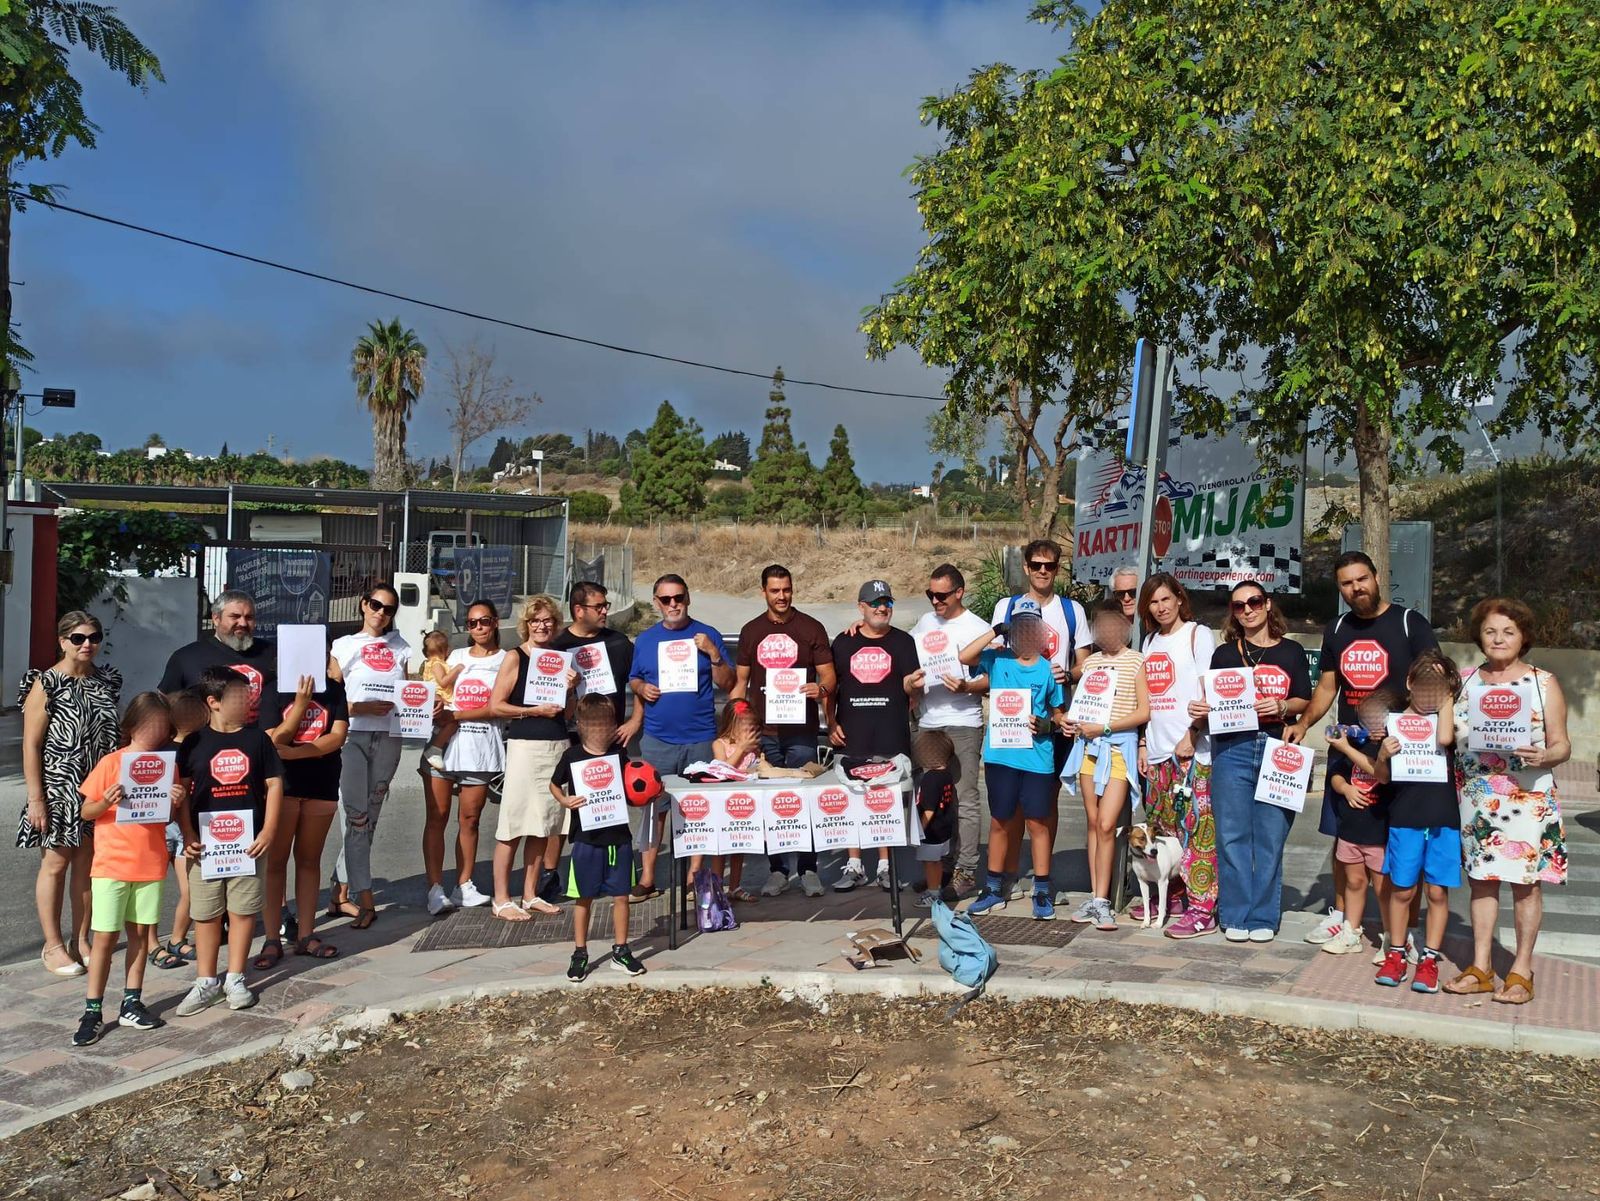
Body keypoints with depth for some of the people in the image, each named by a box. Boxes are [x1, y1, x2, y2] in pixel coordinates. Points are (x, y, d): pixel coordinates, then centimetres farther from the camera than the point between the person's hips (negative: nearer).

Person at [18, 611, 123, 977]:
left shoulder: (106, 681, 7)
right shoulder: (45, 684, -9)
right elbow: (31, 744, -10)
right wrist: (35, 798, -14)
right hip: (58, 790, -5)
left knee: (87, 863, 9)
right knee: (55, 863, 3)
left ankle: (80, 941, 20)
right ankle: (53, 946, 13)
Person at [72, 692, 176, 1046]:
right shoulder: (110, 764, -8)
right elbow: (86, 812, -4)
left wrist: (176, 802, -11)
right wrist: (106, 802, -24)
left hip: (151, 865, 3)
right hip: (111, 866, -3)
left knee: (140, 933, 10)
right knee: (105, 936, 0)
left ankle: (132, 1003, 19)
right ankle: (93, 1011, 8)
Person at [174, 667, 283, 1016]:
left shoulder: (257, 739, 1)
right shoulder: (194, 743, -2)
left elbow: (274, 785, 2)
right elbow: (182, 792, 0)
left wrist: (268, 831, -5)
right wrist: (188, 834, -9)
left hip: (248, 842, 1)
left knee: (243, 910, 6)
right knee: (206, 914, 8)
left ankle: (235, 979, 19)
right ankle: (206, 981, 20)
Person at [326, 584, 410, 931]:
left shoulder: (401, 649, 16)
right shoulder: (343, 646, 7)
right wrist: (362, 708, -14)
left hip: (388, 739, 3)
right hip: (352, 736, -3)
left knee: (369, 817, 6)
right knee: (357, 817, -10)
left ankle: (341, 893, 17)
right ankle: (364, 900, -8)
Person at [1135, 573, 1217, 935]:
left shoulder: (1198, 635, -1)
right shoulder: (1150, 641, 18)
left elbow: (1209, 693, -7)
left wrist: (1191, 735, -14)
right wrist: (1143, 744, 14)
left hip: (1191, 750, -7)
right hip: (1157, 751, 7)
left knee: (1196, 826, -9)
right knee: (1160, 829, 10)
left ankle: (1202, 907, -7)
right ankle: (1172, 898, 21)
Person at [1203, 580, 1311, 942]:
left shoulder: (1291, 652, 12)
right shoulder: (1224, 653, 13)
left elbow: (1304, 701, 8)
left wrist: (1282, 707, -11)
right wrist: (1201, 711, -10)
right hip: (1232, 749, 0)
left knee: (1271, 837, 0)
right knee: (1232, 835, -1)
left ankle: (1263, 917, 9)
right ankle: (1235, 916, 8)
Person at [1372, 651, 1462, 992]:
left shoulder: (1449, 720, 3)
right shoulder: (1395, 723, 3)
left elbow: (1444, 738, -22)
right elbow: (1382, 778, 7)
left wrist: (1446, 698, -11)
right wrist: (1383, 756, -15)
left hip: (1443, 820, 0)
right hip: (1405, 819, 1)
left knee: (1438, 892, 4)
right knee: (1402, 890, 8)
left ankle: (1429, 960, 14)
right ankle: (1396, 954, 21)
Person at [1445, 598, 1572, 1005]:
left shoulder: (1544, 683, 1)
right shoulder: (1464, 681, 9)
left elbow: (1562, 745, 0)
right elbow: (1447, 735, 12)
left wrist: (1544, 757, -21)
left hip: (1528, 798, -3)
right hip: (1475, 797, 3)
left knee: (1525, 882, 1)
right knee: (1481, 879, 7)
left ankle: (1521, 971, 11)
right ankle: (1480, 967, 15)